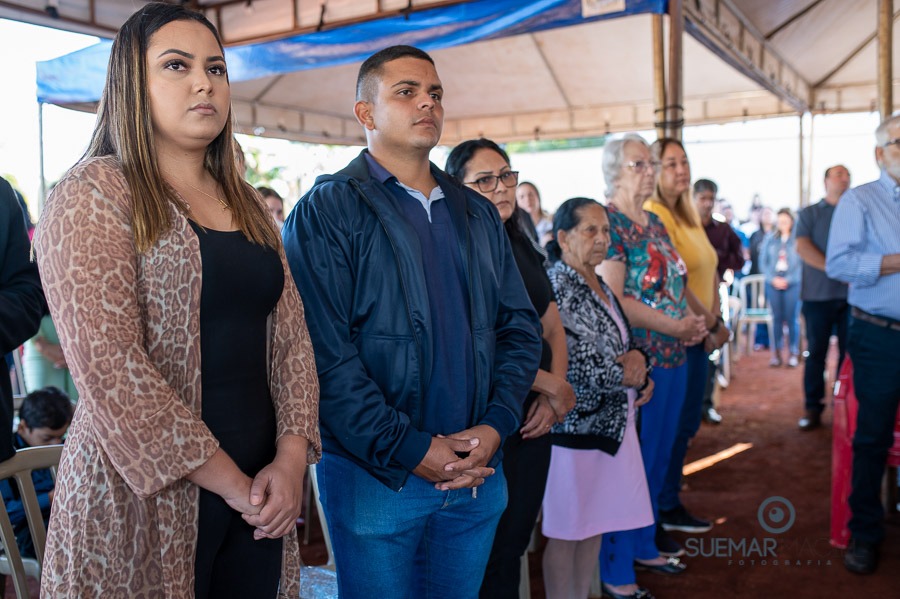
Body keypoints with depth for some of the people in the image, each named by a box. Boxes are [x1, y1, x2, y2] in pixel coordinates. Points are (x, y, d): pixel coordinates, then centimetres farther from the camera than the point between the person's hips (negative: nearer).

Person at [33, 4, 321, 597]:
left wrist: (292, 458, -6)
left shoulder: (249, 206, 10)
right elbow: (108, 368, -17)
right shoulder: (92, 197, -9)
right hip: (147, 494, -5)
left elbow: (291, 336, 7)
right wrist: (231, 484, -14)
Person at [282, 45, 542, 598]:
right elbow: (326, 354, -16)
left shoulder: (479, 215, 11)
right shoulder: (327, 211, -7)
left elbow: (521, 327, 8)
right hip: (374, 477, -5)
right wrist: (412, 450, -17)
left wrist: (494, 426, -6)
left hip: (478, 471, 5)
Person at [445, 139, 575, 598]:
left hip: (533, 419, 7)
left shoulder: (523, 249, 10)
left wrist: (552, 397, -1)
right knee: (486, 555, 6)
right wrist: (553, 384, -11)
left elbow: (553, 329, 15)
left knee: (516, 542, 17)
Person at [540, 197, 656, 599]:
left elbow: (624, 346, 20)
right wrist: (629, 374, -8)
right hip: (575, 426, -8)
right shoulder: (556, 289, -15)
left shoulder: (601, 288, 12)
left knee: (595, 525, 17)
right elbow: (577, 367, -22)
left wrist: (638, 363, -3)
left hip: (611, 422, 8)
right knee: (565, 531, 5)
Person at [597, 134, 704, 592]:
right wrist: (674, 326, -17)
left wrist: (694, 323, 2)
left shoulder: (654, 223, 14)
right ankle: (615, 570, 14)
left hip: (673, 357, 8)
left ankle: (645, 543, 34)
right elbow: (613, 300, -21)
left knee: (659, 456, 17)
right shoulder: (608, 224, -12)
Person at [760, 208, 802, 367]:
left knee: (792, 318, -1)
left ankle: (794, 353, 6)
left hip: (792, 284, -2)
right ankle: (776, 353, 10)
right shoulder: (770, 238, 7)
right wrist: (773, 278, -5)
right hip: (773, 284, 2)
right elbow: (763, 261, 7)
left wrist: (788, 280, -12)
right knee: (777, 318, 5)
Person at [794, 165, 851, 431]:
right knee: (816, 352, 2)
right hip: (818, 295, -1)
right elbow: (803, 247, -4)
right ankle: (812, 407, 8)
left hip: (852, 294, 1)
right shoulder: (809, 214, 9)